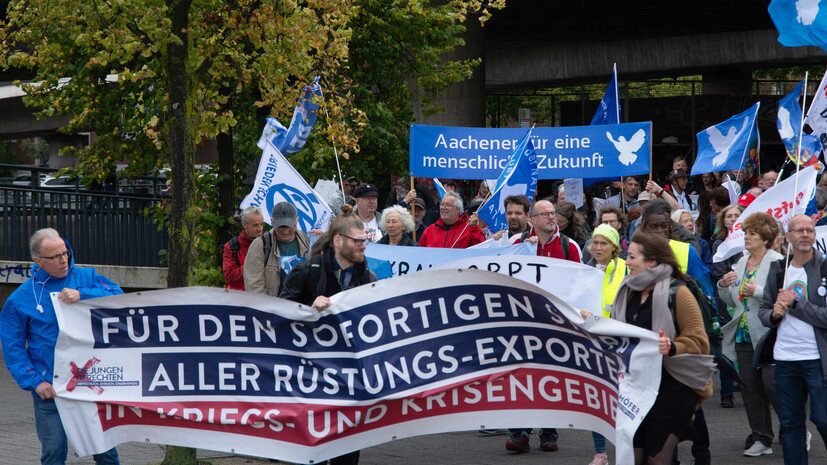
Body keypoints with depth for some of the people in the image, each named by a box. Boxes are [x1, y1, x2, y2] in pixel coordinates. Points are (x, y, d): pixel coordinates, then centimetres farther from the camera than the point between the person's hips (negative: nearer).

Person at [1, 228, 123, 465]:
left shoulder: (85, 277, 6)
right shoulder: (19, 299, 1)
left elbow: (118, 295, -7)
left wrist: (81, 294, -20)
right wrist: (34, 382, -9)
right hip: (50, 390, -1)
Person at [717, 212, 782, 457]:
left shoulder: (777, 262, -9)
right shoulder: (742, 262, 14)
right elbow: (732, 301, 21)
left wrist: (757, 291, -23)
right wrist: (723, 286, 2)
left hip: (767, 335, -7)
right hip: (744, 335, 7)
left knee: (771, 384, -9)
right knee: (750, 386, 6)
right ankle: (761, 439, 14)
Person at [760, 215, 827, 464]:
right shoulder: (778, 269, 9)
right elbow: (764, 310, 14)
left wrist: (794, 304, -14)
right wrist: (774, 314, -9)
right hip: (785, 358, 5)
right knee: (790, 423, 10)